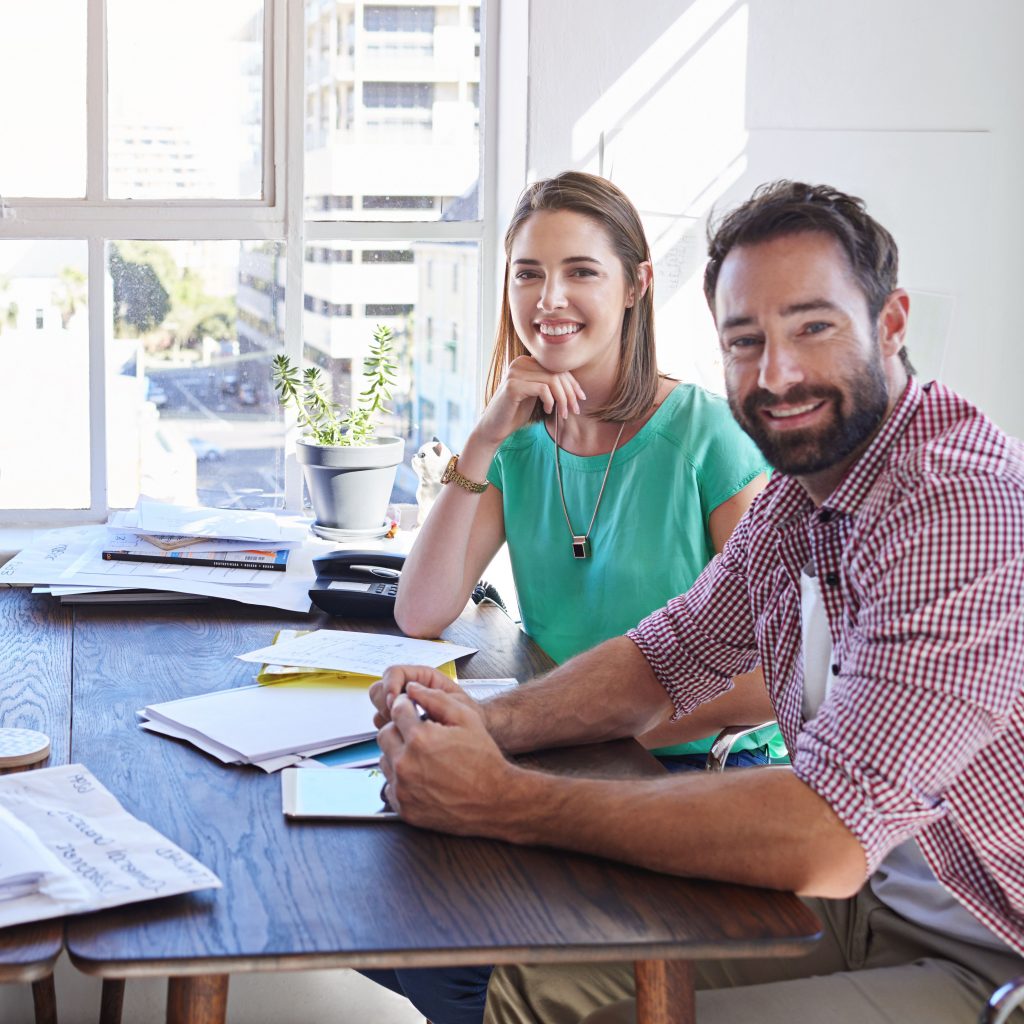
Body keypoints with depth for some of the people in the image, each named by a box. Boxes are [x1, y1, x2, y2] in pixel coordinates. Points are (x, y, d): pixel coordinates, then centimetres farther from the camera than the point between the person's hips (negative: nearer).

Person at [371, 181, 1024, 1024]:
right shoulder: (798, 491, 3)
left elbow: (821, 842, -33)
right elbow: (665, 658, 13)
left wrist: (503, 800, -29)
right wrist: (487, 723, -8)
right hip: (862, 897, 8)